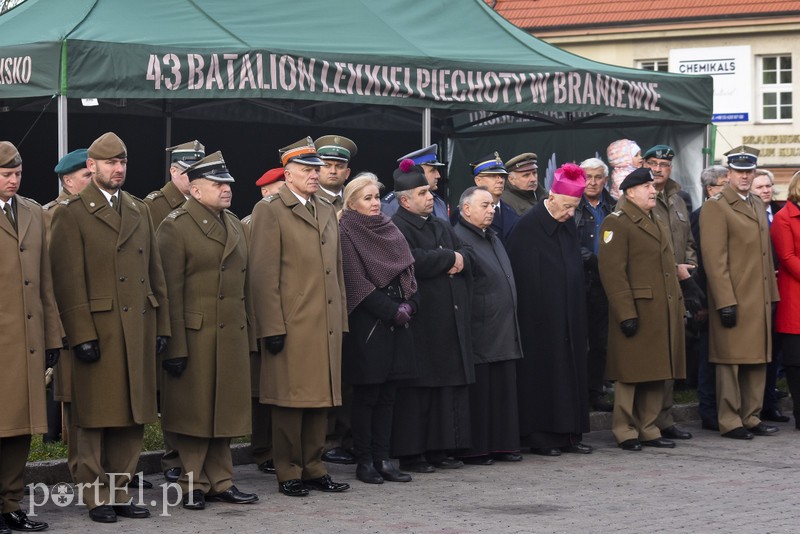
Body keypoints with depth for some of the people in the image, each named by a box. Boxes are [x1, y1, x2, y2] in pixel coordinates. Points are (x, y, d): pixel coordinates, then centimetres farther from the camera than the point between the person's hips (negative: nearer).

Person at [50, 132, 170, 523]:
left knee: (133, 418, 7)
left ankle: (120, 492, 16)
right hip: (98, 330, -6)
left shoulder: (140, 211, 17)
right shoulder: (72, 214, -2)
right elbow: (69, 281, -8)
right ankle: (96, 497, 8)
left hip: (139, 329, 6)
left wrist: (161, 326, 11)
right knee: (96, 418, 0)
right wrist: (82, 336, -14)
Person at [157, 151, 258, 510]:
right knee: (195, 411, 1)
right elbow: (171, 292, -12)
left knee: (224, 410, 10)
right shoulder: (175, 227, -7)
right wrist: (175, 347, -16)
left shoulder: (235, 225, 15)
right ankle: (193, 484, 10)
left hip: (232, 336, 6)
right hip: (195, 336, -6)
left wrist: (248, 335, 14)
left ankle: (219, 481, 18)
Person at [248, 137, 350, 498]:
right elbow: (264, 274, -9)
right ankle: (288, 473, 8)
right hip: (291, 325, -6)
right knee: (291, 400, 0)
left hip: (325, 324, 6)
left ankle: (313, 467, 18)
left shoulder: (327, 211, 17)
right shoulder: (270, 211, -4)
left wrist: (341, 318, 14)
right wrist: (272, 328, -14)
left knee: (320, 399, 10)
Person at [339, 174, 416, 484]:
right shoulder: (347, 234, -6)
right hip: (367, 324, -6)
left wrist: (409, 304, -4)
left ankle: (382, 458, 10)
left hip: (396, 323, 6)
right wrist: (392, 311, -13)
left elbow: (407, 270, 13)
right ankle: (364, 461, 5)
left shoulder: (389, 231, 15)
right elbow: (357, 283, -12)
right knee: (366, 396, -2)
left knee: (387, 395, 6)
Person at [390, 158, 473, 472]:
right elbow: (415, 262, -22)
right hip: (420, 322, -8)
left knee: (449, 385, 7)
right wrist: (450, 257, -8)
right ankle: (411, 453, -1)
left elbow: (466, 258, 15)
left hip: (449, 322, 8)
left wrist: (459, 261, -8)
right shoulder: (398, 229, -7)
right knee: (418, 388, -5)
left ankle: (440, 448, 12)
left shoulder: (441, 226, 19)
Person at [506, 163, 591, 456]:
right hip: (541, 320, -7)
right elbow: (525, 277, -14)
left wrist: (578, 312, 11)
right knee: (542, 374, -3)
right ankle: (539, 436, 2)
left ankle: (568, 434, 12)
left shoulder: (568, 226, 10)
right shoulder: (527, 227, -11)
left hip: (568, 317, 7)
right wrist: (535, 317, -16)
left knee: (570, 372, 7)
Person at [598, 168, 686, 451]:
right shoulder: (617, 223, -8)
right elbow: (612, 271, -15)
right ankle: (625, 431, 5)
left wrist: (679, 308, 17)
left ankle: (648, 428, 17)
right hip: (636, 312, -8)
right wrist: (626, 313, -20)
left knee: (656, 375, 10)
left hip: (663, 314, 8)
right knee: (631, 375, -3)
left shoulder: (657, 224, 21)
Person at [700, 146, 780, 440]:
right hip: (733, 300, -7)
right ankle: (730, 421, 5)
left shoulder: (757, 205, 17)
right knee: (732, 361, -2)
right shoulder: (716, 207, -8)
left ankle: (751, 417, 18)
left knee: (758, 360, 10)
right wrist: (725, 302, -19)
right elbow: (714, 259, -14)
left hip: (760, 299, 8)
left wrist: (772, 294, 15)